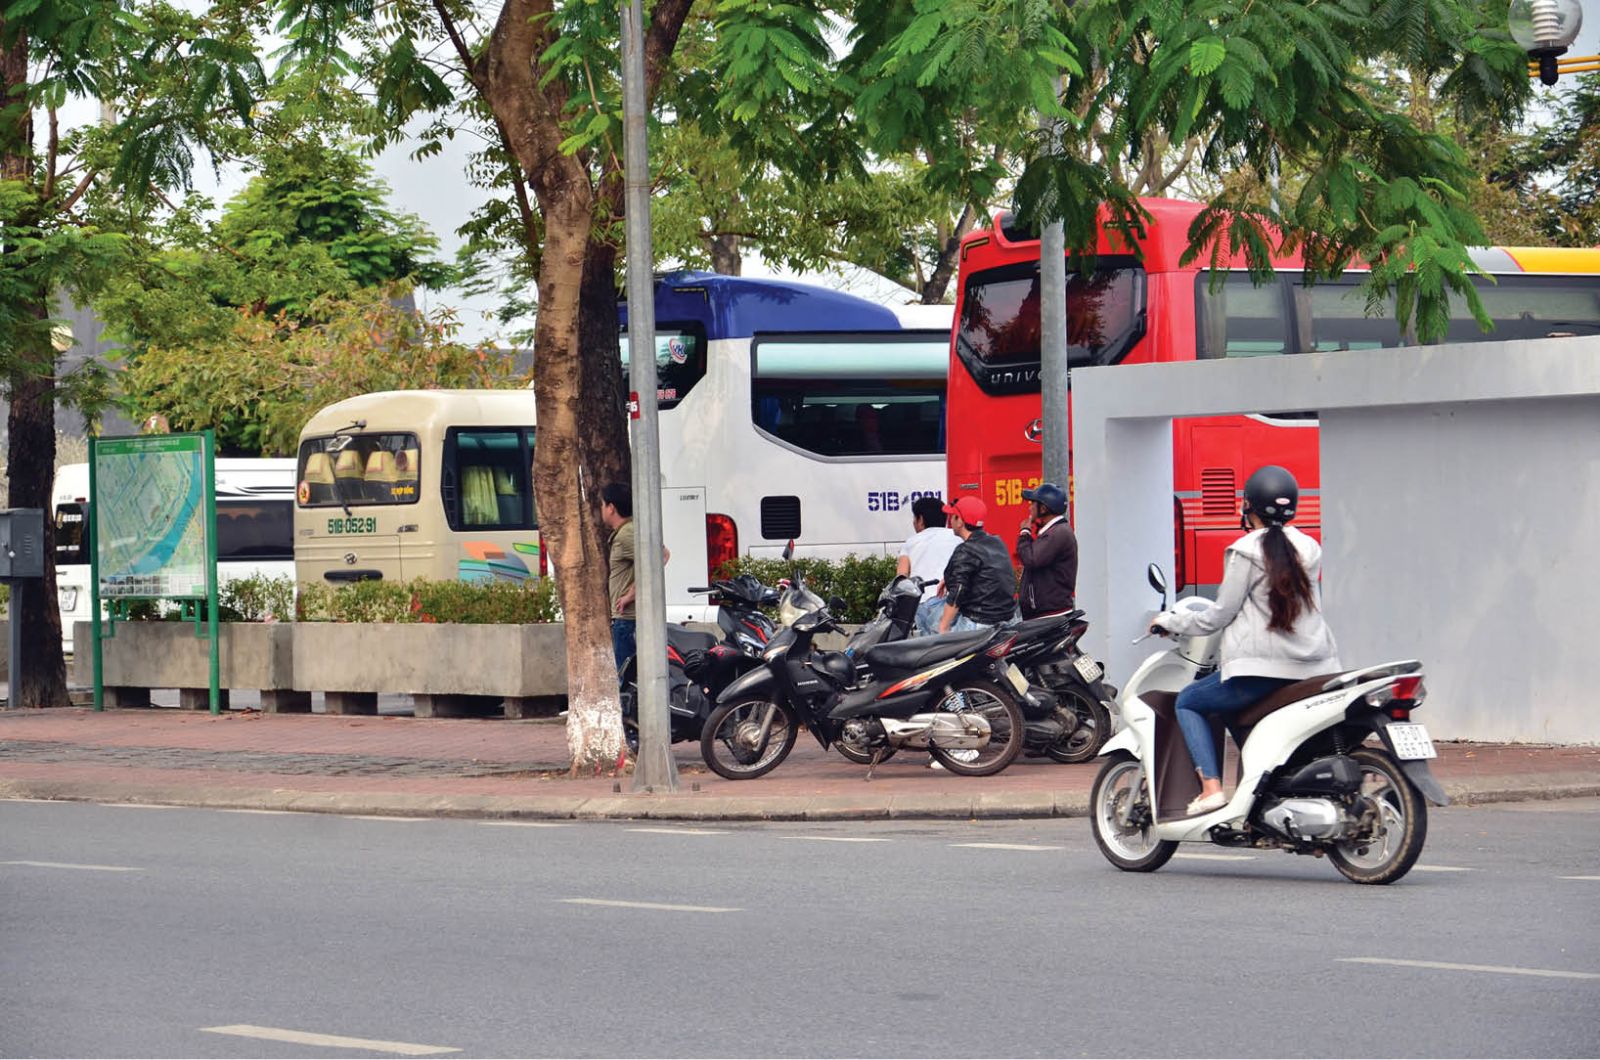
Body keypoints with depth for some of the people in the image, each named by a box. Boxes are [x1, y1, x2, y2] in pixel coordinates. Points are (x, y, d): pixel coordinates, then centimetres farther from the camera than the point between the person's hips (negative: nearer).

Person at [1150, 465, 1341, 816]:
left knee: (1188, 703, 12)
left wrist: (1170, 621, 12)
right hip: (1314, 666, 6)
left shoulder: (1246, 551, -6)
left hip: (1263, 668, -6)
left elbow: (1220, 615, -4)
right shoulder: (1309, 549, 12)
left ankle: (1210, 785, -5)